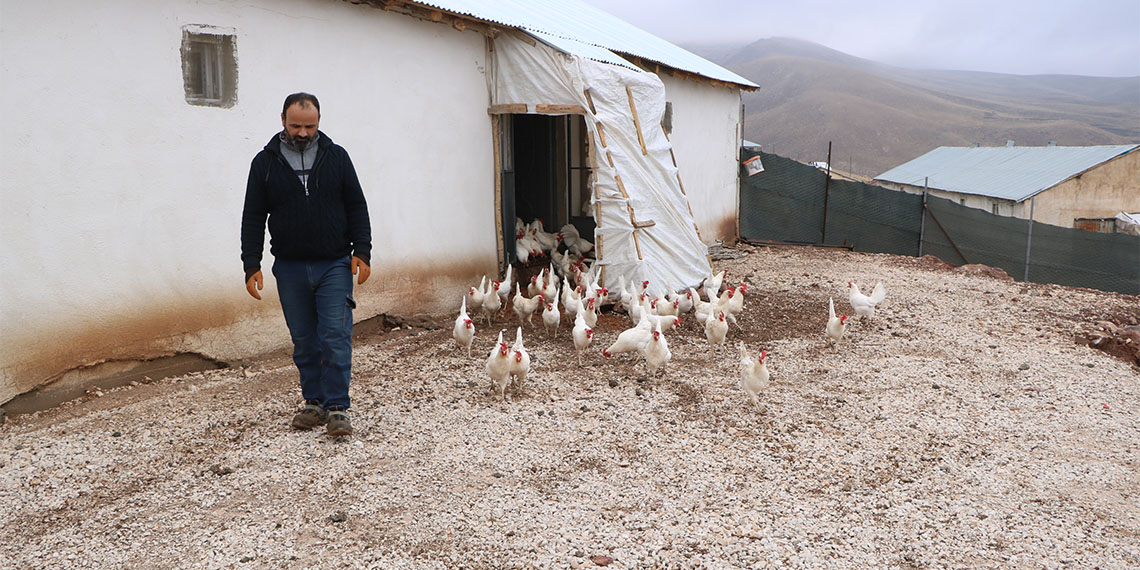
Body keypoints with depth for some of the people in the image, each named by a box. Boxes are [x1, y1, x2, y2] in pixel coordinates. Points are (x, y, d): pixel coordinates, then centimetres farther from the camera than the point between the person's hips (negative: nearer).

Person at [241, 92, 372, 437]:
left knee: (336, 337, -6)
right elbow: (253, 218, 6)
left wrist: (362, 252, -4)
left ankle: (337, 407, 0)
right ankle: (314, 403, 21)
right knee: (304, 341, 9)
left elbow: (357, 207, 6)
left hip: (335, 265, -1)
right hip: (289, 268, 2)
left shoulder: (336, 156, 4)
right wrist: (251, 265, -1)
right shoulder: (265, 162, 4)